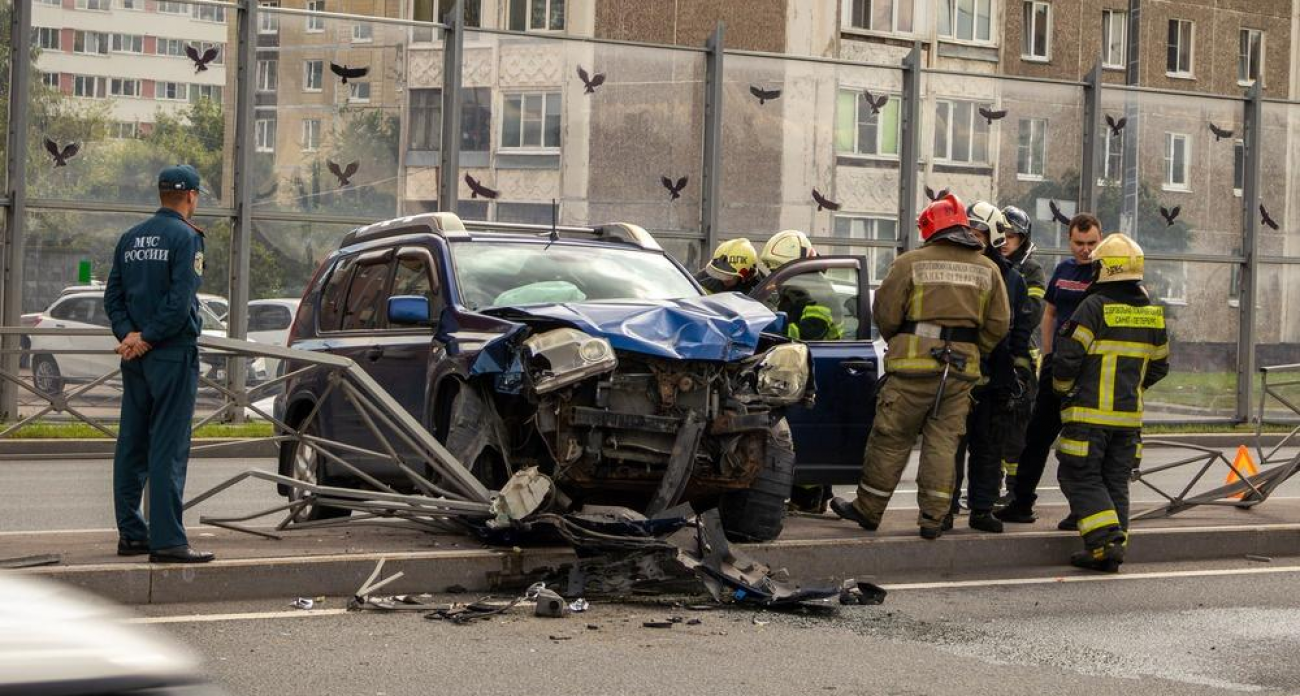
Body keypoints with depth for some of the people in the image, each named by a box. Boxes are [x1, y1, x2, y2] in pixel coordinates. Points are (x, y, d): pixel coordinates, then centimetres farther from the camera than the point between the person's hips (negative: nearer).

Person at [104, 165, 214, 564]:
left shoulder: (131, 239, 13)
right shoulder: (186, 237, -9)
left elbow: (113, 296, 9)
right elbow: (180, 300, -17)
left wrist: (129, 334, -3)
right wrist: (147, 339, -11)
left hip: (135, 358, 7)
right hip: (173, 353, -7)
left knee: (131, 445, 11)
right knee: (168, 448, -8)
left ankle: (131, 534, 16)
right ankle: (167, 541, -10)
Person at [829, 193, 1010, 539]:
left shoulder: (911, 263, -4)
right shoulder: (988, 269, 8)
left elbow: (885, 312, -2)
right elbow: (998, 324, 6)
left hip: (914, 366, -3)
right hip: (962, 368, 3)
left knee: (891, 439, 6)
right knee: (943, 442, 8)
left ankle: (868, 509, 16)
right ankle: (933, 517, 6)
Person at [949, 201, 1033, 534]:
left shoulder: (1012, 279, 9)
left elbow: (1021, 332, 12)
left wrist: (1020, 374, 5)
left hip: (996, 380, 2)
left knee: (989, 450, 8)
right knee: (952, 447, -1)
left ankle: (983, 509, 16)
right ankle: (945, 509, 5)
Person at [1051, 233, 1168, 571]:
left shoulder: (1094, 307, -12)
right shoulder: (1152, 314, 8)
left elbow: (1067, 358, -13)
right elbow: (1159, 365, 16)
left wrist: (1062, 391, 4)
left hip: (1089, 413, -6)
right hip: (1130, 414, 6)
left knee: (1081, 479, 2)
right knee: (1116, 481, 13)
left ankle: (1106, 542, -10)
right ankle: (1114, 550, 11)